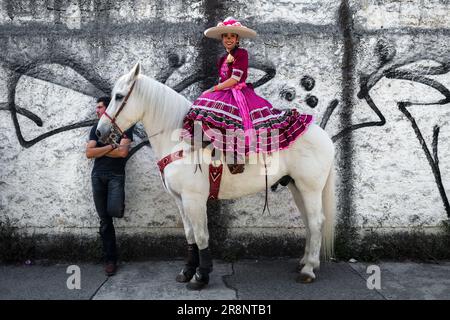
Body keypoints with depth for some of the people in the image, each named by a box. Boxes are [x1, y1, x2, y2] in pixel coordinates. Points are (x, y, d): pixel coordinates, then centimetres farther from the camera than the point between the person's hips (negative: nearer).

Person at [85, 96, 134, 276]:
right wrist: (112, 146, -9)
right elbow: (89, 153, 1)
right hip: (97, 176, 4)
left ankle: (119, 204, 12)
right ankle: (110, 260, 12)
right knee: (104, 221, 4)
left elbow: (122, 152, -13)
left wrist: (99, 150, -2)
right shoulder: (96, 128, 13)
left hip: (116, 175, -4)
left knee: (114, 211, -26)